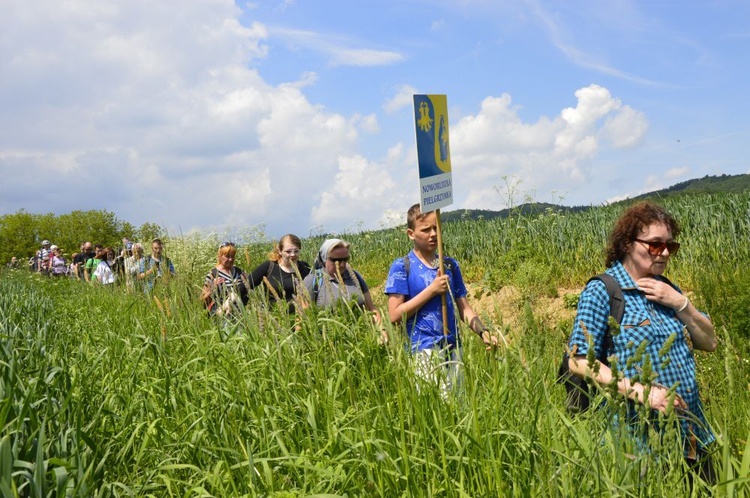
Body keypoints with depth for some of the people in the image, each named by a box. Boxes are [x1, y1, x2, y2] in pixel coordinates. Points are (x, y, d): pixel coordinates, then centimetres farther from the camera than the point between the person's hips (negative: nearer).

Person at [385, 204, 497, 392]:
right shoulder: (402, 267, -3)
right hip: (423, 351, -5)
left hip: (452, 348, 5)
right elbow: (395, 315, -9)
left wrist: (483, 332, -6)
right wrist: (432, 290, -12)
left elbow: (464, 308, 12)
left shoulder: (450, 265, 11)